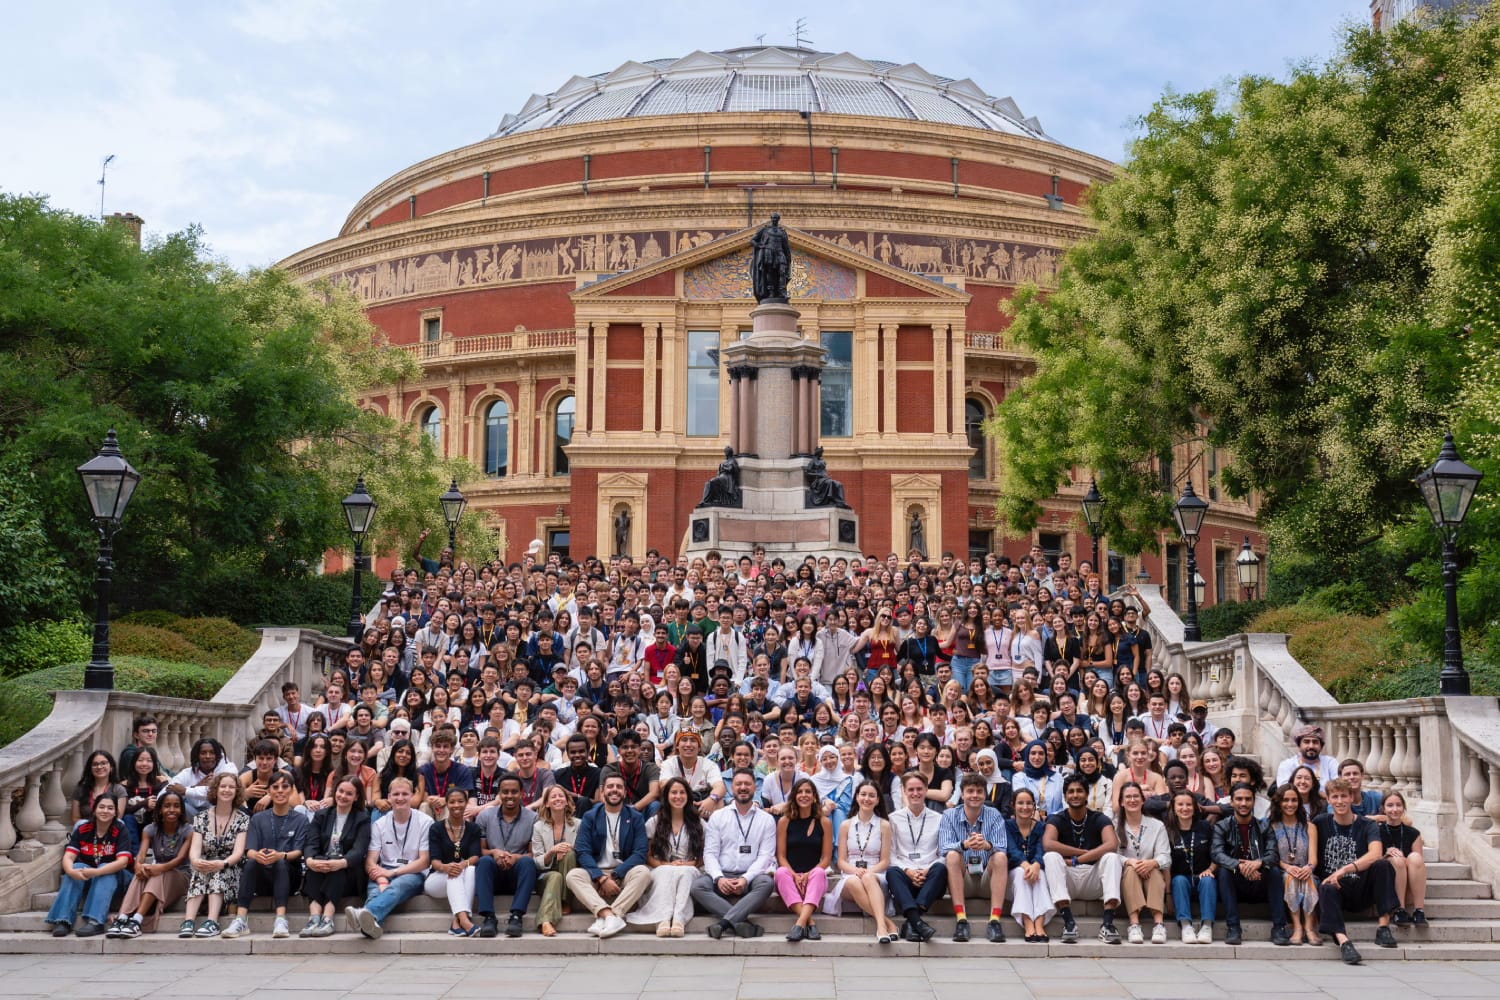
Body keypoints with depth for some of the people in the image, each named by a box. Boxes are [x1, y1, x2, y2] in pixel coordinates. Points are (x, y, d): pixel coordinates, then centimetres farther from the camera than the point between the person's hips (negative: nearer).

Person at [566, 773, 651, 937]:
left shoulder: (635, 818, 6)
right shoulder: (590, 817, 7)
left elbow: (640, 853, -5)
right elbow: (583, 853, -4)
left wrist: (614, 875, -17)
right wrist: (602, 878, -20)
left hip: (624, 875, 0)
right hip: (596, 875, 1)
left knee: (643, 872, -31)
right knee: (573, 875, -29)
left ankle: (604, 918, -40)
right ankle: (611, 916, -46)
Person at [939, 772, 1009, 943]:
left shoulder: (994, 815, 4)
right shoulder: (949, 816, 3)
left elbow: (1001, 848, -11)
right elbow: (943, 849, -13)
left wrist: (987, 845, -35)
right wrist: (964, 844, -35)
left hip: (987, 879, 0)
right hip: (961, 881, 0)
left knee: (1001, 857, -26)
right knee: (952, 856, -27)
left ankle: (995, 920, -33)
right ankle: (961, 919, -33)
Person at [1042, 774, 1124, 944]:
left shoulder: (1099, 819, 3)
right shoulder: (1056, 820, 1)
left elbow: (1112, 845, -18)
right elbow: (1047, 844, -21)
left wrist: (1075, 860, -21)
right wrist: (1085, 852, -18)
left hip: (1093, 881, 1)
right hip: (1066, 881, 0)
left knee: (1112, 857, -25)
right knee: (1050, 857, -28)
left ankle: (1108, 923, -36)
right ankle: (1068, 921, -36)